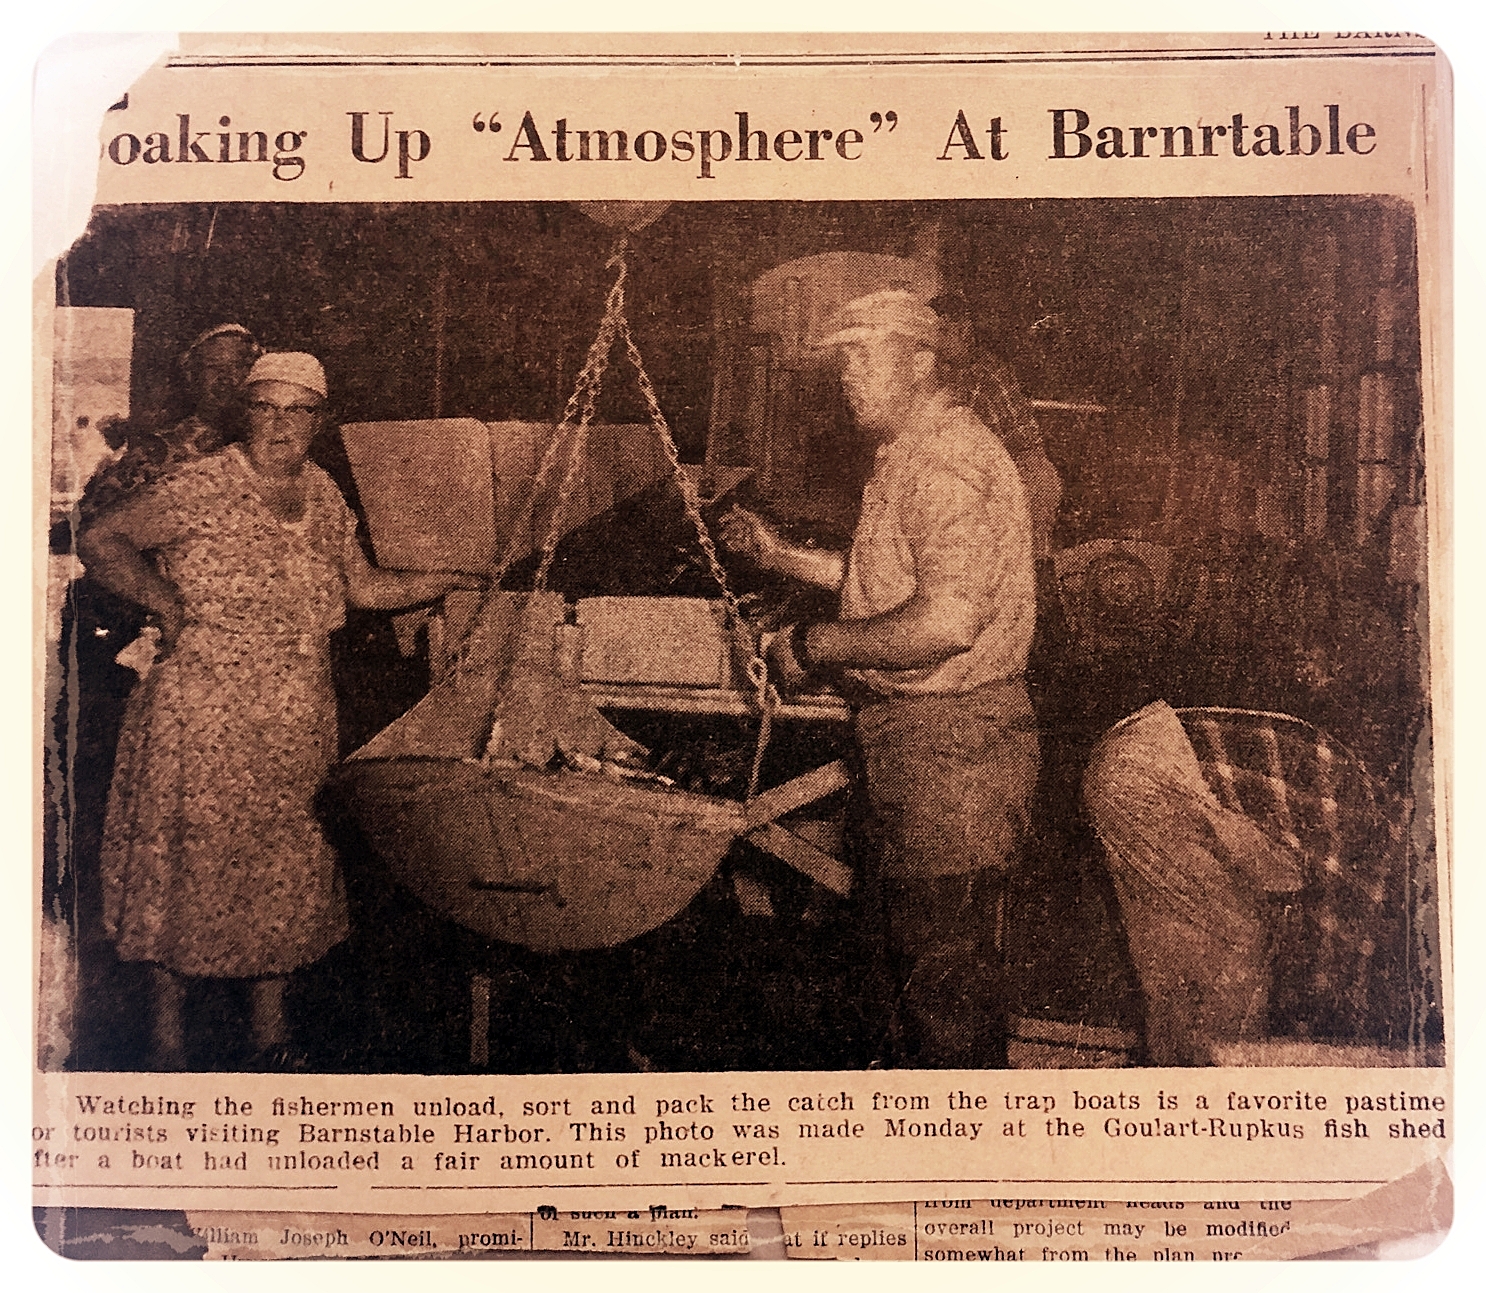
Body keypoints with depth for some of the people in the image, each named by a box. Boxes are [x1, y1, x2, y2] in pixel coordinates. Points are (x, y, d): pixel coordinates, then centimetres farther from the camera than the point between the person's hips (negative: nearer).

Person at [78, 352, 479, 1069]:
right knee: (185, 857, 2)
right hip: (199, 719, -5)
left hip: (297, 727, 5)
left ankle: (269, 1022, 28)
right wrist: (161, 598, -15)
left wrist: (438, 582, 5)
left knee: (285, 863, 11)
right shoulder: (200, 487, -8)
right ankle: (169, 1024, 21)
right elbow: (100, 541, -3)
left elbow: (361, 584, 16)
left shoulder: (323, 497, 8)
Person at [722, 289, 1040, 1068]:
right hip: (916, 735, 11)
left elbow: (946, 623, -30)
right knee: (918, 945, 22)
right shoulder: (908, 456, 17)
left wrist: (813, 645, -20)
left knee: (944, 963, -1)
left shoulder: (948, 462, -19)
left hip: (951, 741, -11)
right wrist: (782, 557, 21)